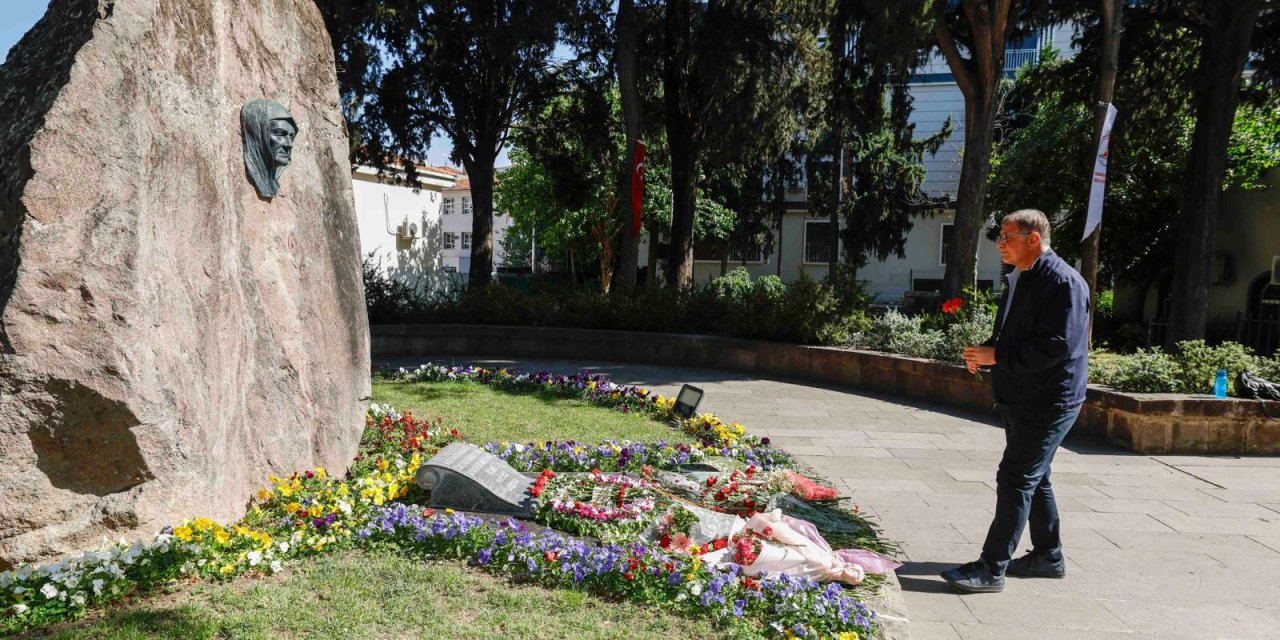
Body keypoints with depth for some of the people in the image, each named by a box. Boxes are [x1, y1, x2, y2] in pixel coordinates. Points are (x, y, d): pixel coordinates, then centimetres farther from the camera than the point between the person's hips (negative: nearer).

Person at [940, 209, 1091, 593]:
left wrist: (997, 356, -21)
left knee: (1016, 480, -8)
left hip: (1048, 402, -10)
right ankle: (1048, 556, 31)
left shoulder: (1062, 282, -18)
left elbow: (1058, 346, -26)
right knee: (1033, 478, 17)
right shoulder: (1020, 279, 13)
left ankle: (992, 569, -2)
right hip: (1020, 398, 10)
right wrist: (985, 352, 2)